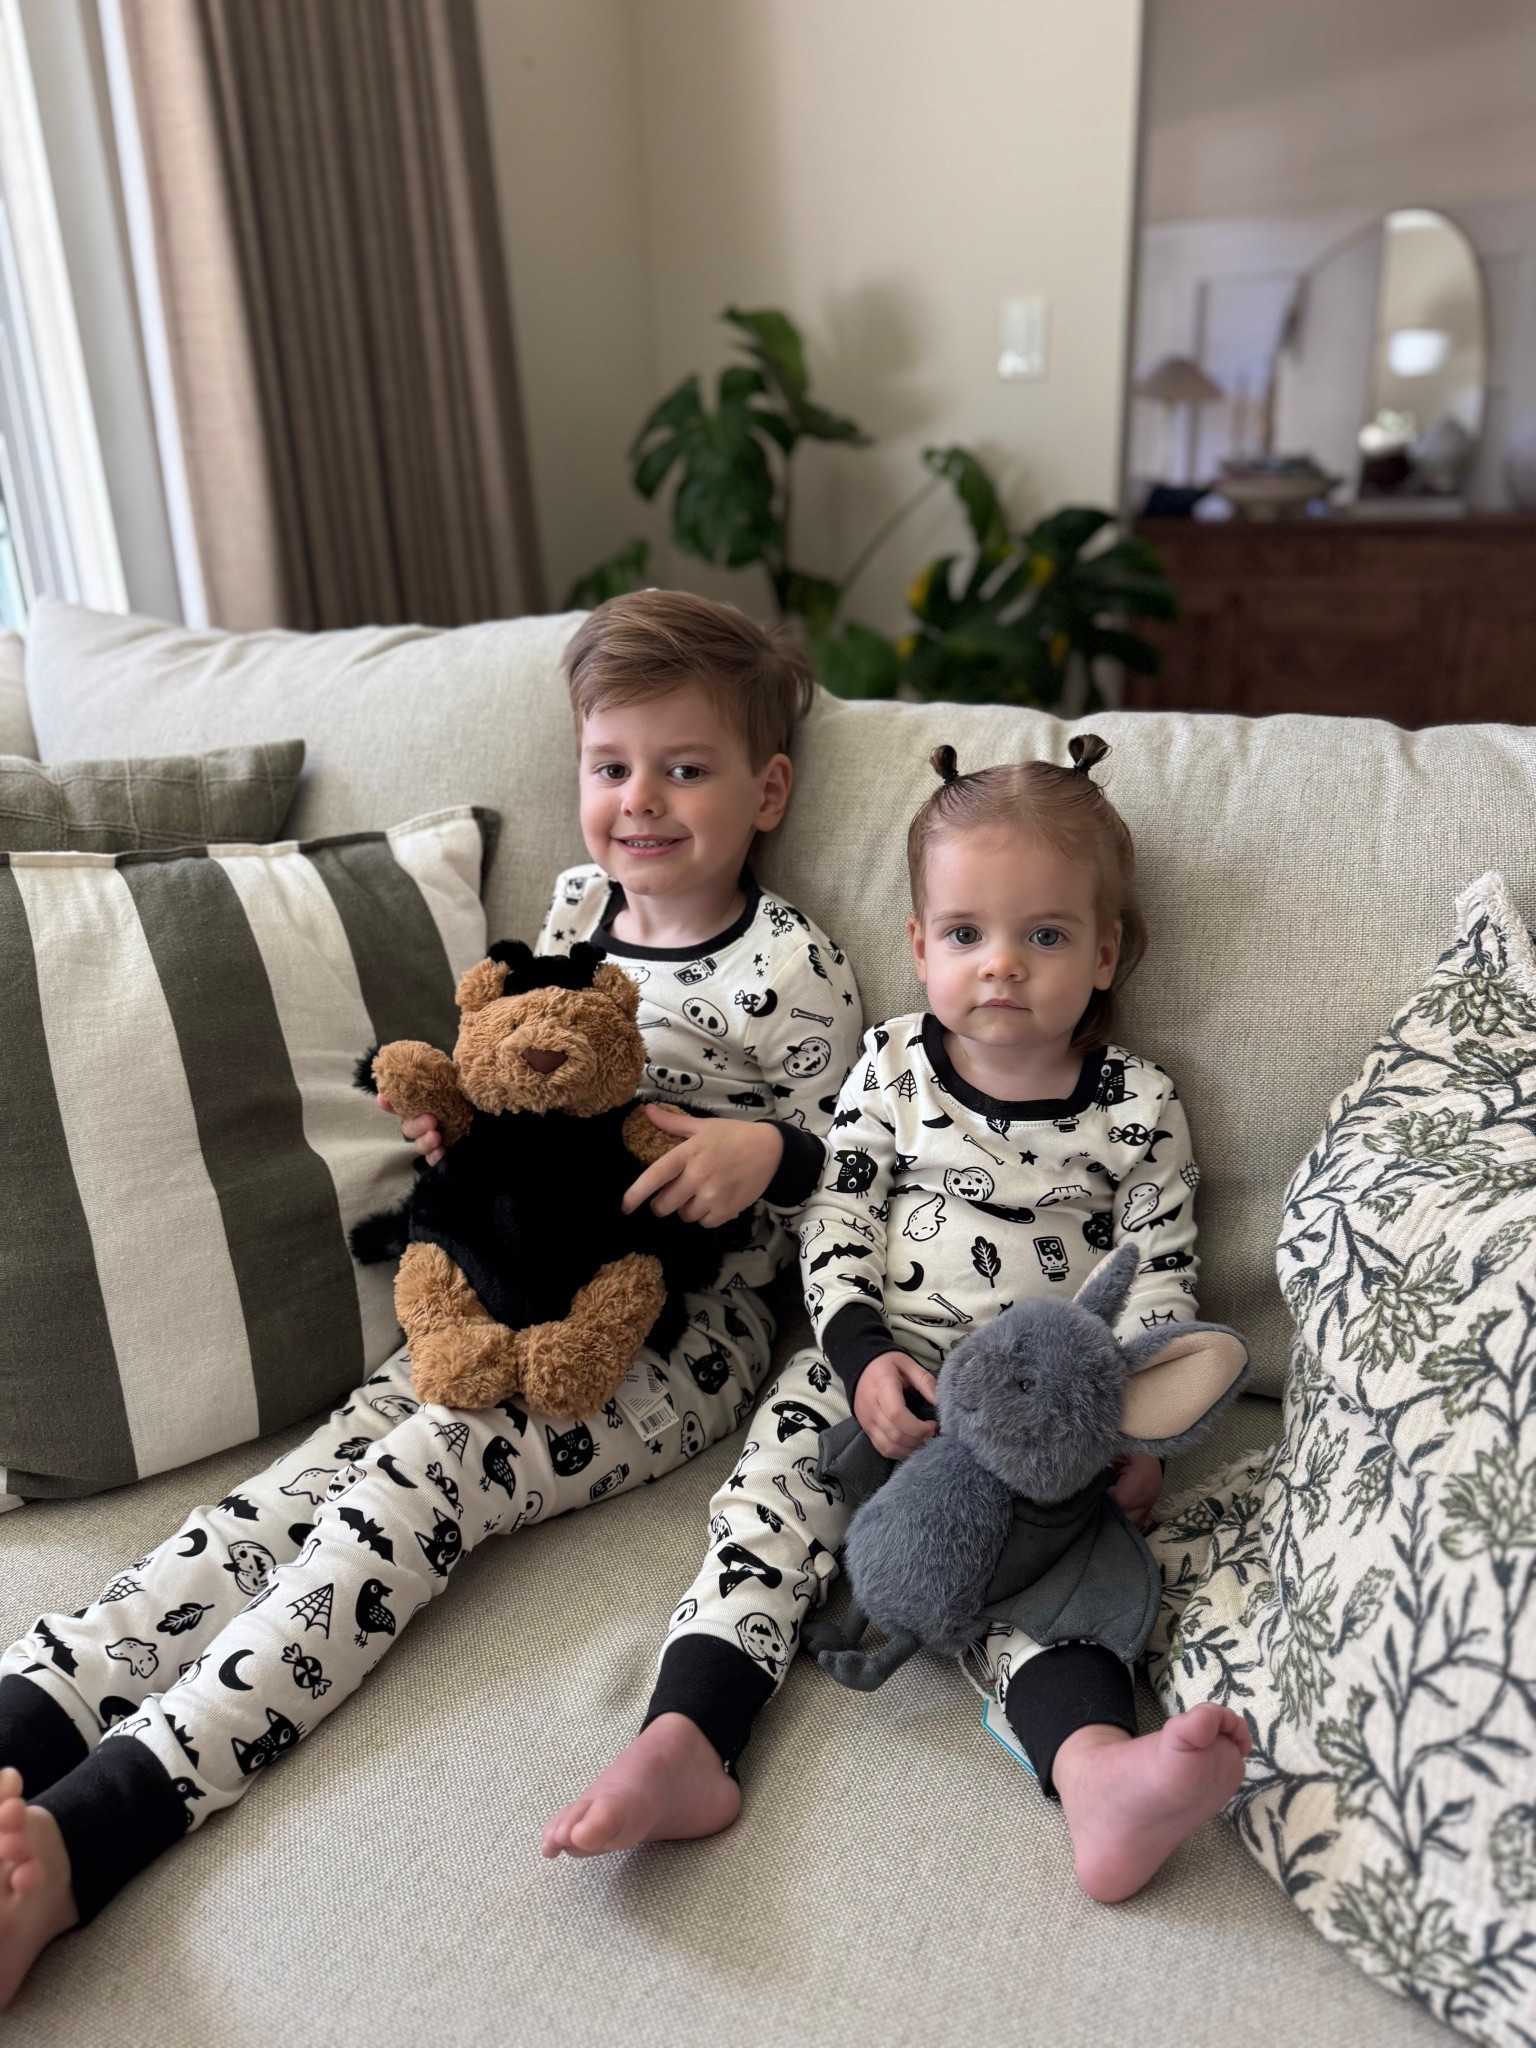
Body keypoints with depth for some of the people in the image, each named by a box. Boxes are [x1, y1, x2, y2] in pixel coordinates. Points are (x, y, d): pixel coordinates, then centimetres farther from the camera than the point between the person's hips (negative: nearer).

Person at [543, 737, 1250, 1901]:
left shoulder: (1138, 1107, 0)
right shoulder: (893, 1072, 2)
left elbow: (1163, 1281, 2)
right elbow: (834, 1227, 2)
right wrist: (863, 1355, -14)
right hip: (880, 1371, 1)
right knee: (773, 1491, -19)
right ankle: (684, 1742, -28)